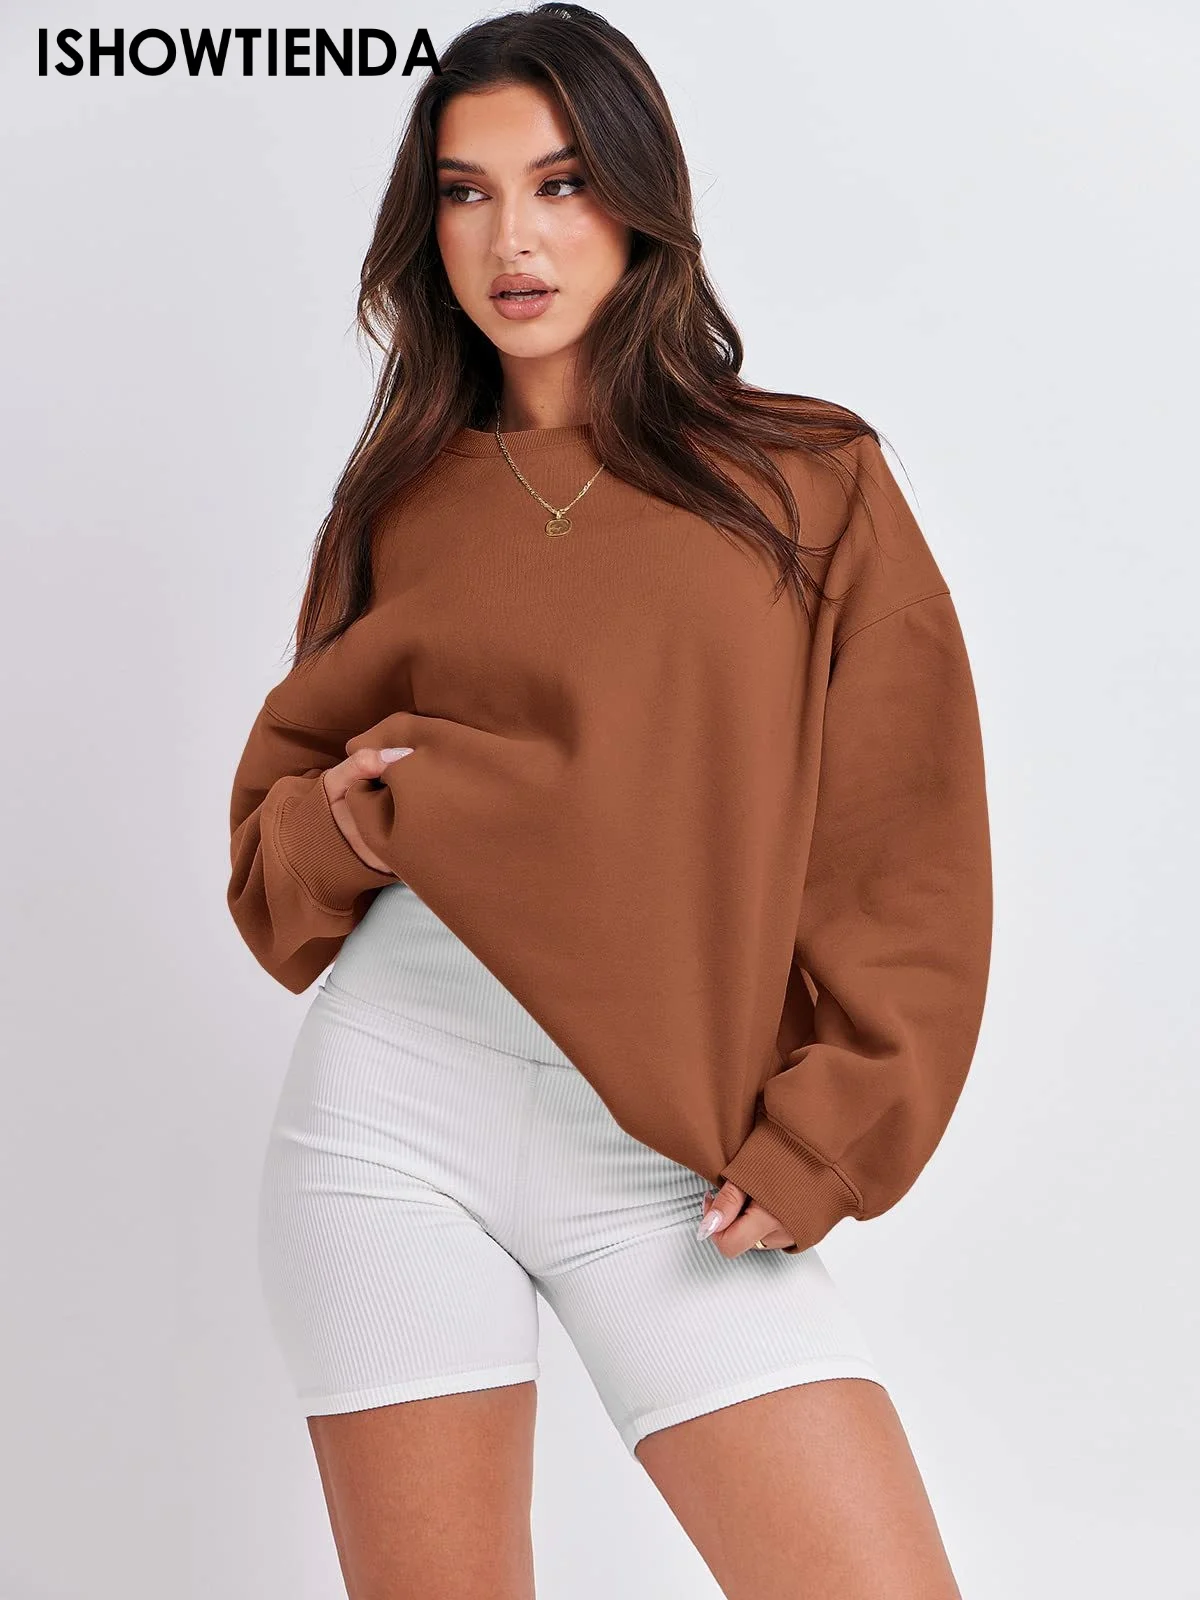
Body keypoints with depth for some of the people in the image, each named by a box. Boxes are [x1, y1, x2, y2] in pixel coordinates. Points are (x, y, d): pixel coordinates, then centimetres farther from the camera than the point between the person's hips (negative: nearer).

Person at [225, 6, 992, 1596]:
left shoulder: (809, 481, 6)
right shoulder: (402, 500, 11)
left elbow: (910, 861, 3)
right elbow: (274, 841, 17)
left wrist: (817, 1139, -5)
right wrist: (348, 822, -5)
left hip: (674, 1159, -1)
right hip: (392, 1107, 2)